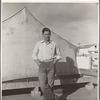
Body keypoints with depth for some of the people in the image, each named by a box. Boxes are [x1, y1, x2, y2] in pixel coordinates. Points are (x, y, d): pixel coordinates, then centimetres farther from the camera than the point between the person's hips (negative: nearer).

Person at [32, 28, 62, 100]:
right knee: (42, 84, -9)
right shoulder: (38, 44, 6)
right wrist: (38, 62, 0)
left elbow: (59, 55, 16)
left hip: (51, 65, 0)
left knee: (50, 84, 1)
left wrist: (55, 62, 1)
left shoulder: (54, 44, 6)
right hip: (42, 65, 0)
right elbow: (34, 55, 14)